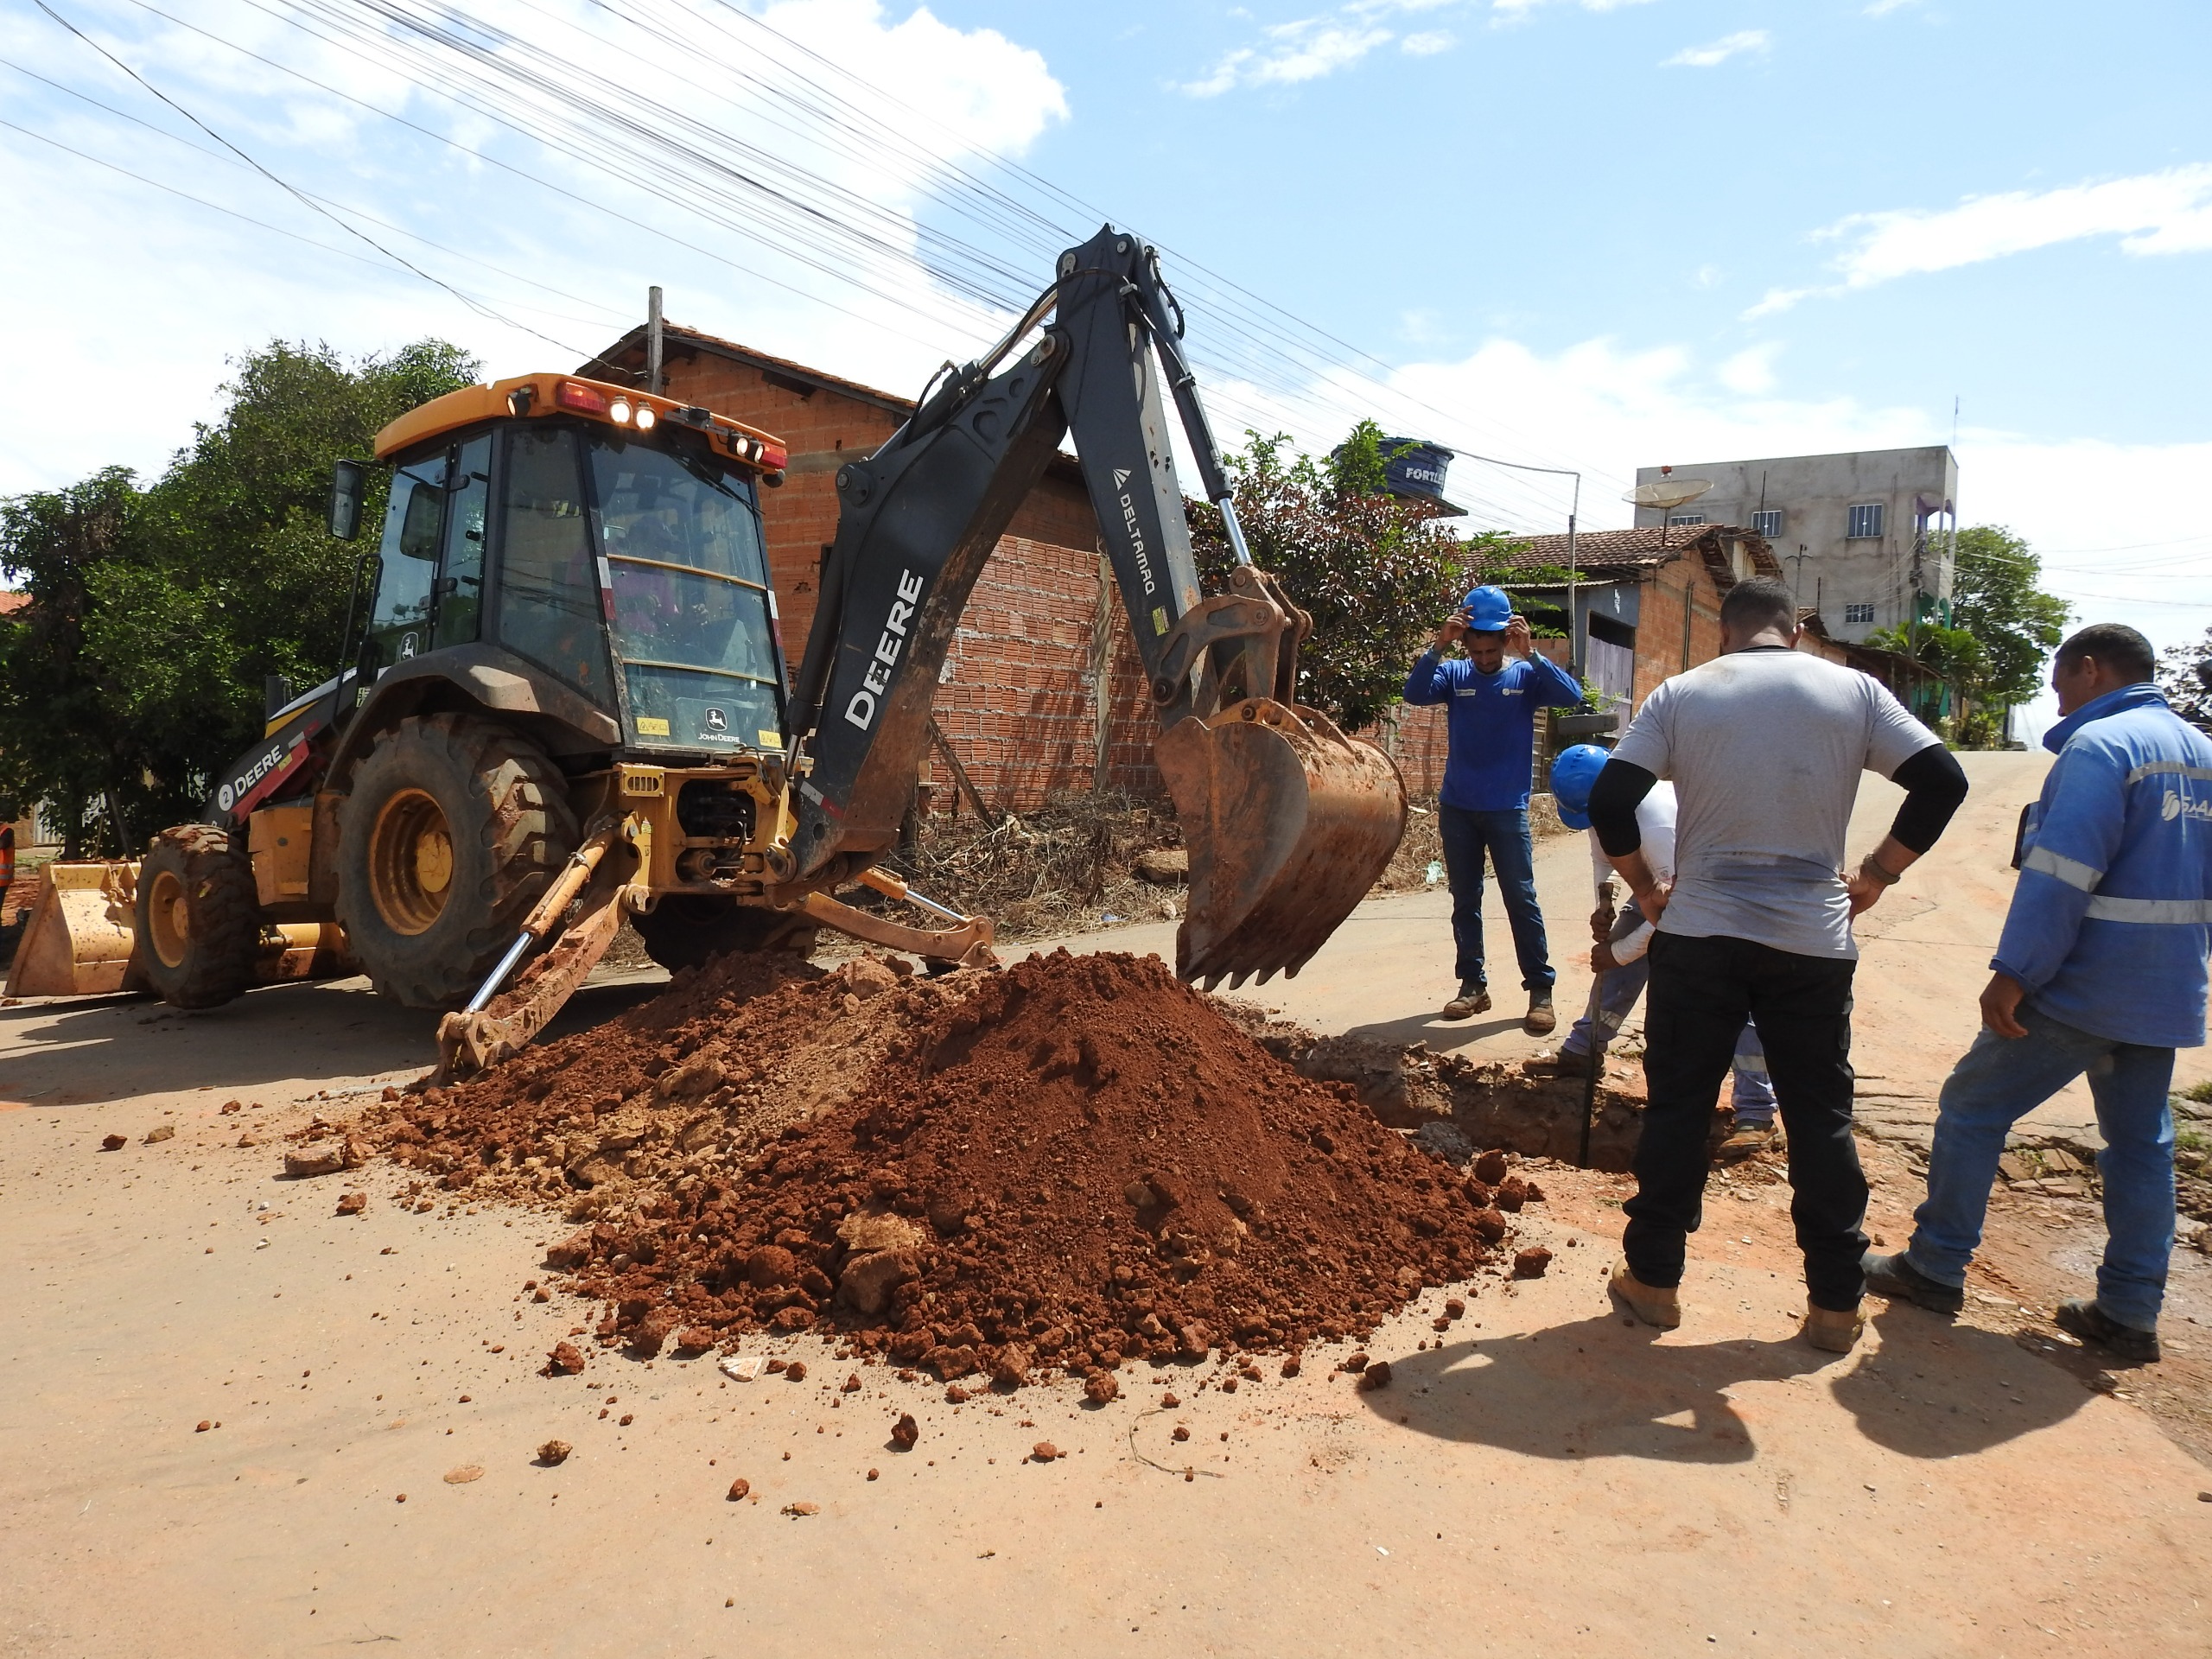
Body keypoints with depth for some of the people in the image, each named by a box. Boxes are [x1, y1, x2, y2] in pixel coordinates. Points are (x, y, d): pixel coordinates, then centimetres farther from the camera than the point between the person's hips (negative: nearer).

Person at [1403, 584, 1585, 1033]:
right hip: (1456, 809, 2)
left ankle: (1540, 989, 5)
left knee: (1521, 898, -2)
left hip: (1507, 810, -2)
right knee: (1465, 900, 9)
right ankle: (1473, 984, 19)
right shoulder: (1454, 674, 1)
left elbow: (1571, 696, -17)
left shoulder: (1526, 675, -1)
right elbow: (1415, 692, -16)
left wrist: (1530, 653, -25)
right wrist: (1439, 646, -27)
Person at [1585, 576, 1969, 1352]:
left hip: (1698, 935, -1)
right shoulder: (1853, 690, 2)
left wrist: (1648, 888, 6)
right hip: (1813, 940, 1)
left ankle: (1653, 1278, 19)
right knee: (1822, 1119, 12)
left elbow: (1609, 801, -7)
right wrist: (1875, 876, 7)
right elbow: (1942, 782, -2)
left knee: (1676, 1109, 9)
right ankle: (1835, 1304, 19)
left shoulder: (1681, 694, 0)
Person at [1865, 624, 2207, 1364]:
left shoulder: (2099, 744, -15)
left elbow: (2061, 873, -23)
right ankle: (2129, 1313, 17)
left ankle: (1935, 1268, 10)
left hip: (2081, 990, -8)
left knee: (1972, 1109, 3)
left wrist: (2014, 972, -21)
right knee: (2142, 1145, 12)